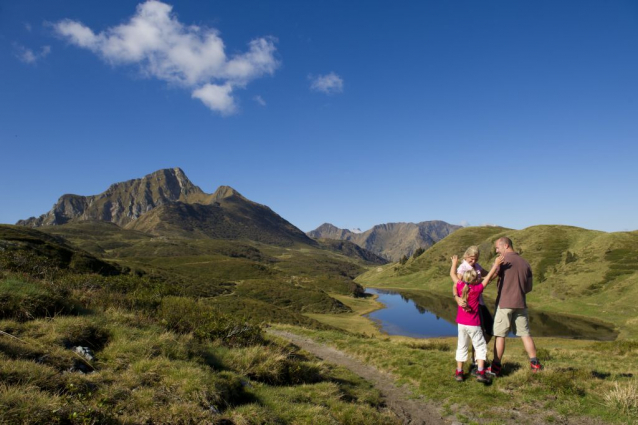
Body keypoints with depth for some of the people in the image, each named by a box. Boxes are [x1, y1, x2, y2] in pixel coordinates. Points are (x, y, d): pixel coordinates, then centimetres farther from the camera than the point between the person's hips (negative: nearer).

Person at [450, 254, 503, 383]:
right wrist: (496, 264, 3)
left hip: (461, 324, 4)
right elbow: (488, 277, -4)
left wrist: (454, 263, 23)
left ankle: (459, 373, 16)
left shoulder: (460, 286, -6)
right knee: (480, 347, 9)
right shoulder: (478, 289, -13)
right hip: (474, 325, -4)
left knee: (462, 347, 13)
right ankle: (480, 372, 2)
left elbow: (452, 274, 8)